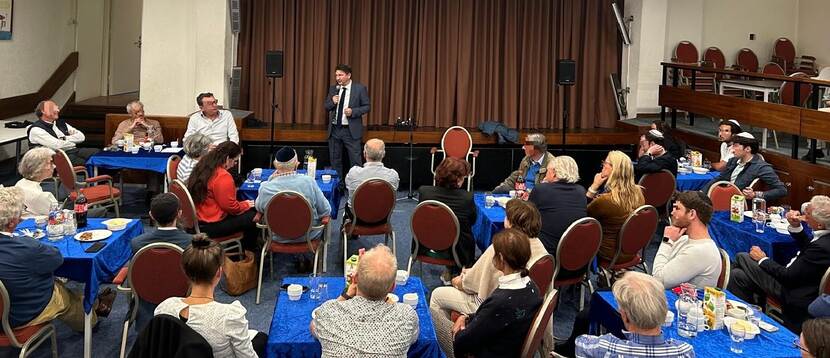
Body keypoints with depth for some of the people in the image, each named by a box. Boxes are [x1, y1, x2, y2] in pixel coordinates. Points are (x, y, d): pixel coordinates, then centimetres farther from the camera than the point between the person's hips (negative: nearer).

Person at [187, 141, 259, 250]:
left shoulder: (202, 167, 4)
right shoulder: (223, 177, -25)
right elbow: (230, 207, -19)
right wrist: (246, 205, 0)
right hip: (211, 227, -10)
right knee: (254, 217, 0)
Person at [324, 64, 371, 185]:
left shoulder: (360, 88, -5)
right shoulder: (333, 89, 7)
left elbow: (367, 106, -3)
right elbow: (326, 107, 11)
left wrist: (353, 111, -19)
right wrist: (332, 102, -11)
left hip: (351, 130, -4)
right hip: (334, 130, 4)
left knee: (355, 161, -3)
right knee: (335, 161, 12)